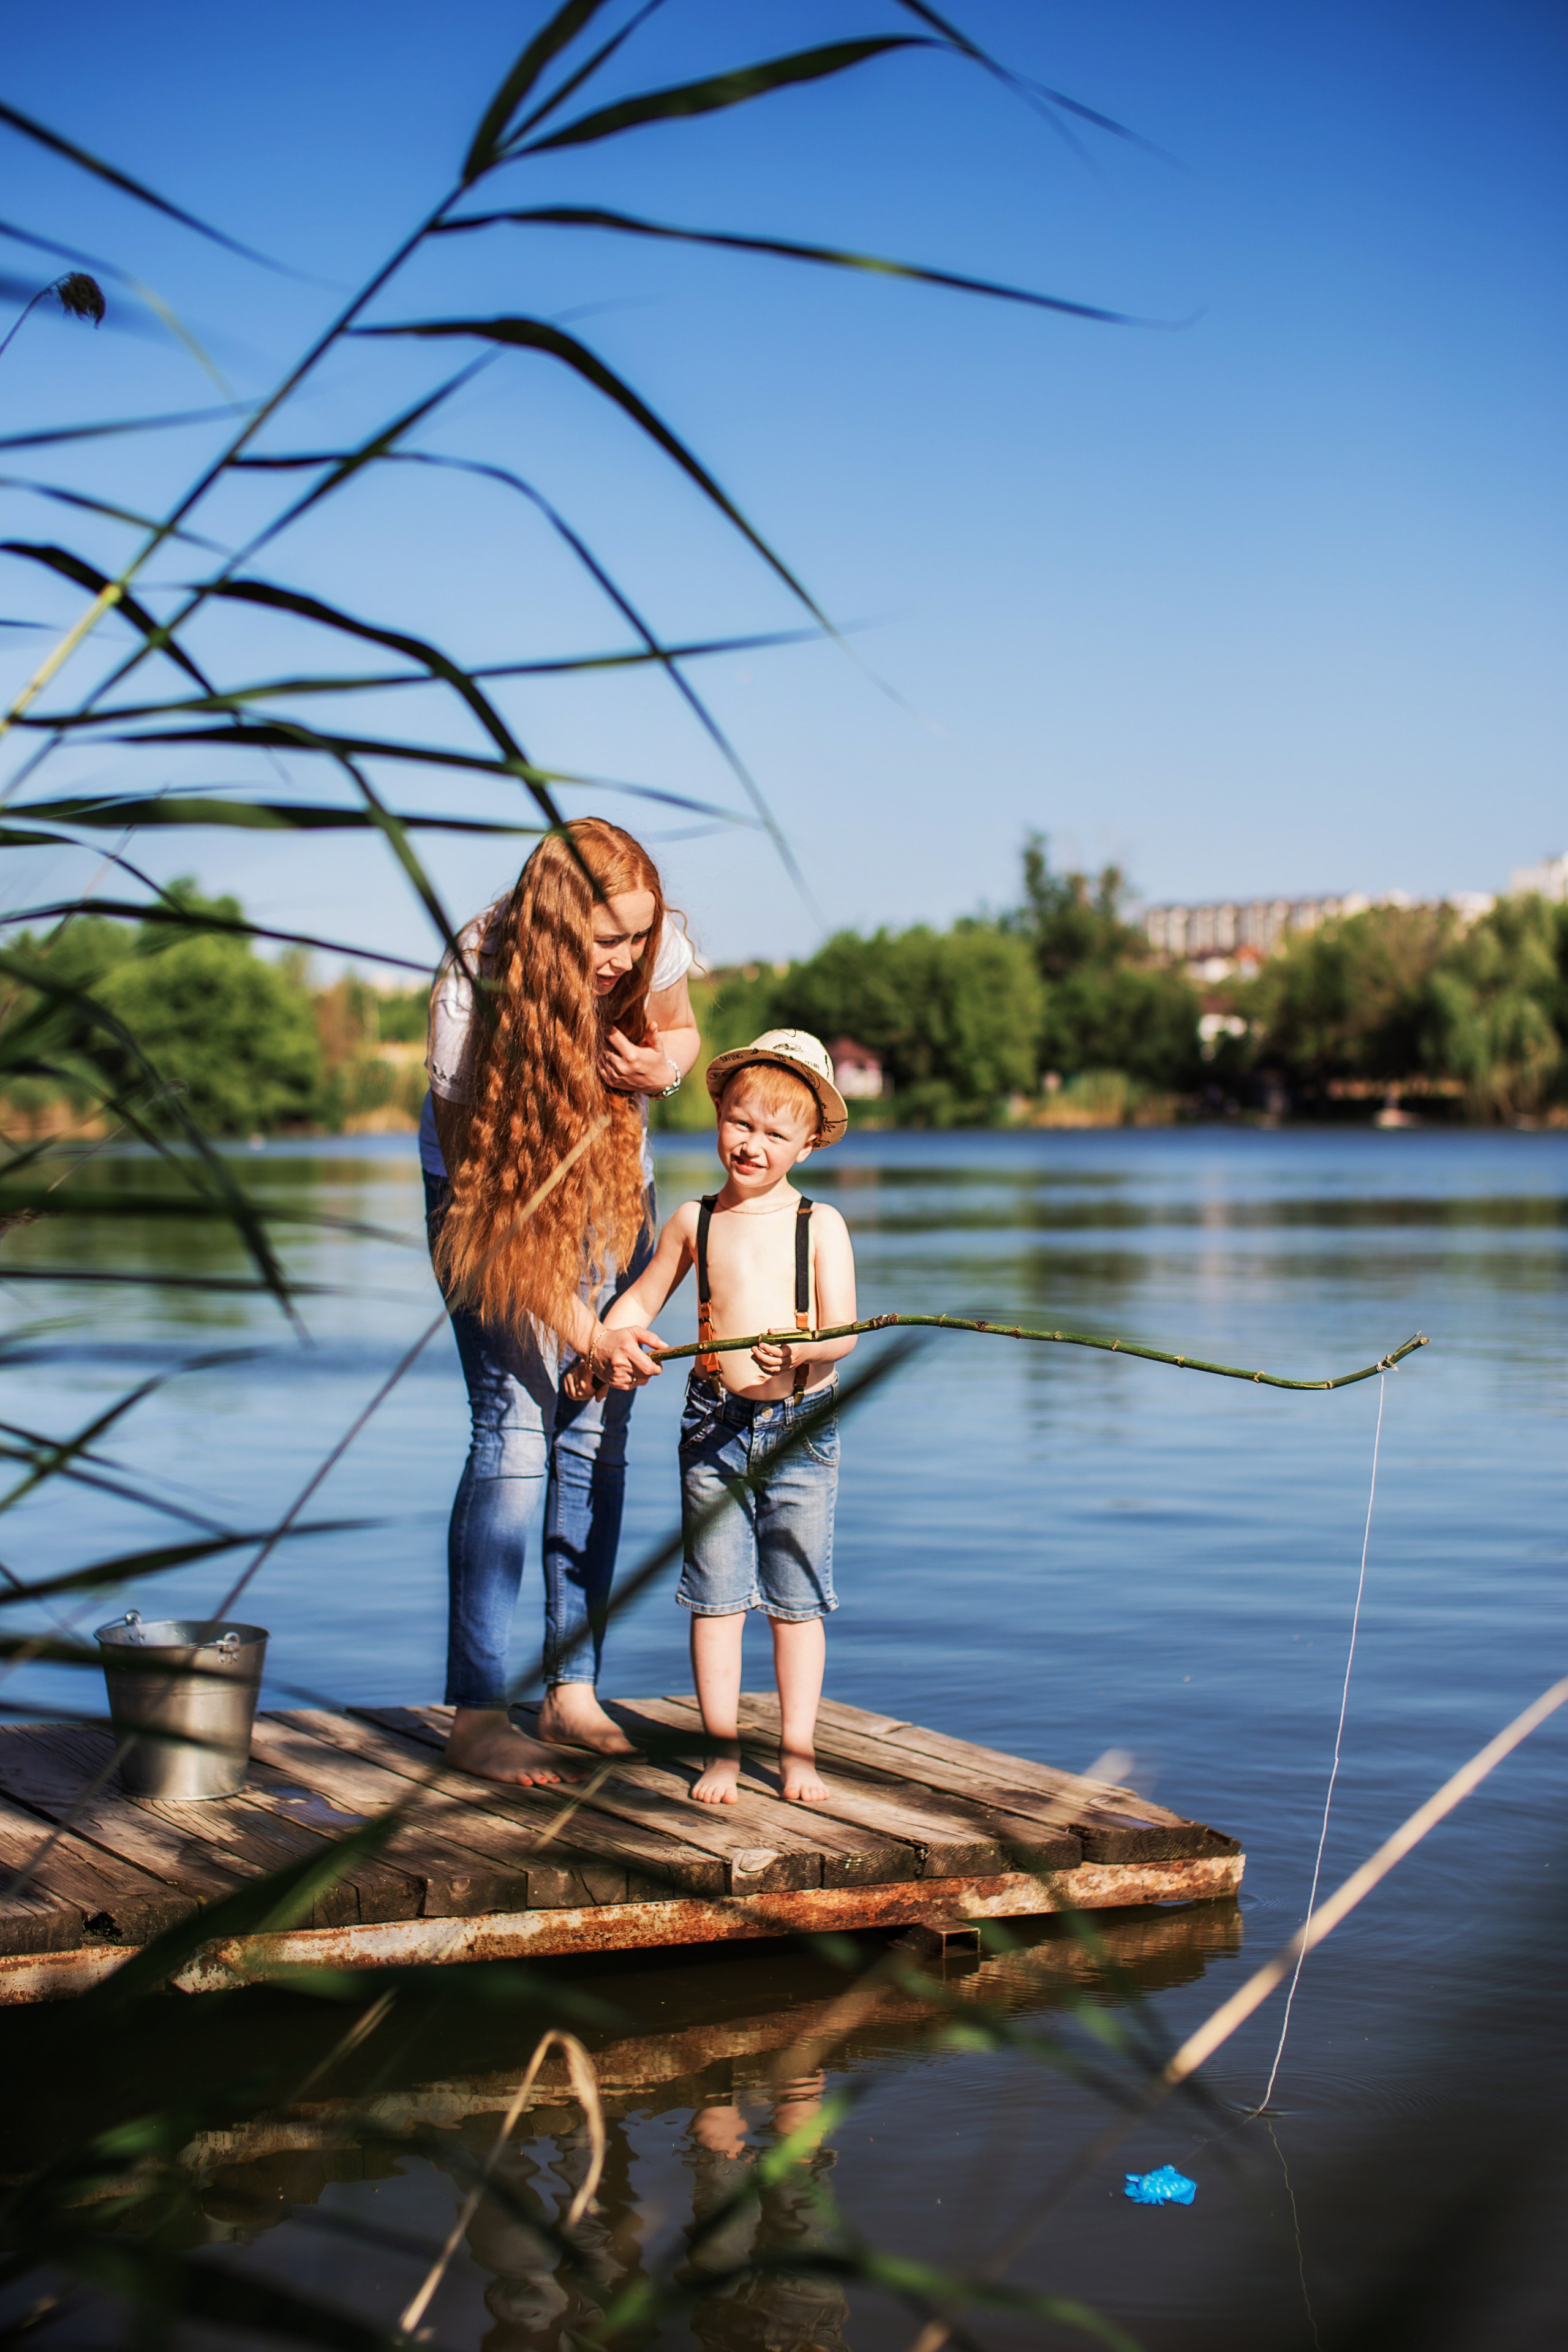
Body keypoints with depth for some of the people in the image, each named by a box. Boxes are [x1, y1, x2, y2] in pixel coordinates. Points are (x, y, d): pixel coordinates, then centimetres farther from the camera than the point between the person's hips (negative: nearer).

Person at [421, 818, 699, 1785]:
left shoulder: (655, 947, -22)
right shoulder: (474, 994, -32)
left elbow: (682, 1033, 2)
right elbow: (491, 1189, -25)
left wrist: (662, 1064, -25)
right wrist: (580, 1328, -26)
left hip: (612, 1185, 4)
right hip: (489, 1189, -4)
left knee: (599, 1433, 0)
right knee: (514, 1427, -14)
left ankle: (573, 1694, 7)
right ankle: (476, 1715, -9)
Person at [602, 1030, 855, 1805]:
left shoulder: (820, 1225, -1)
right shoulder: (694, 1221, 5)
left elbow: (843, 1331, -9)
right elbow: (639, 1301, 17)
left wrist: (797, 1348, -29)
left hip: (801, 1427, -1)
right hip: (715, 1423, 2)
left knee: (797, 1599, 4)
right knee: (716, 1596, 4)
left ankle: (797, 1753, 15)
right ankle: (723, 1751, 13)